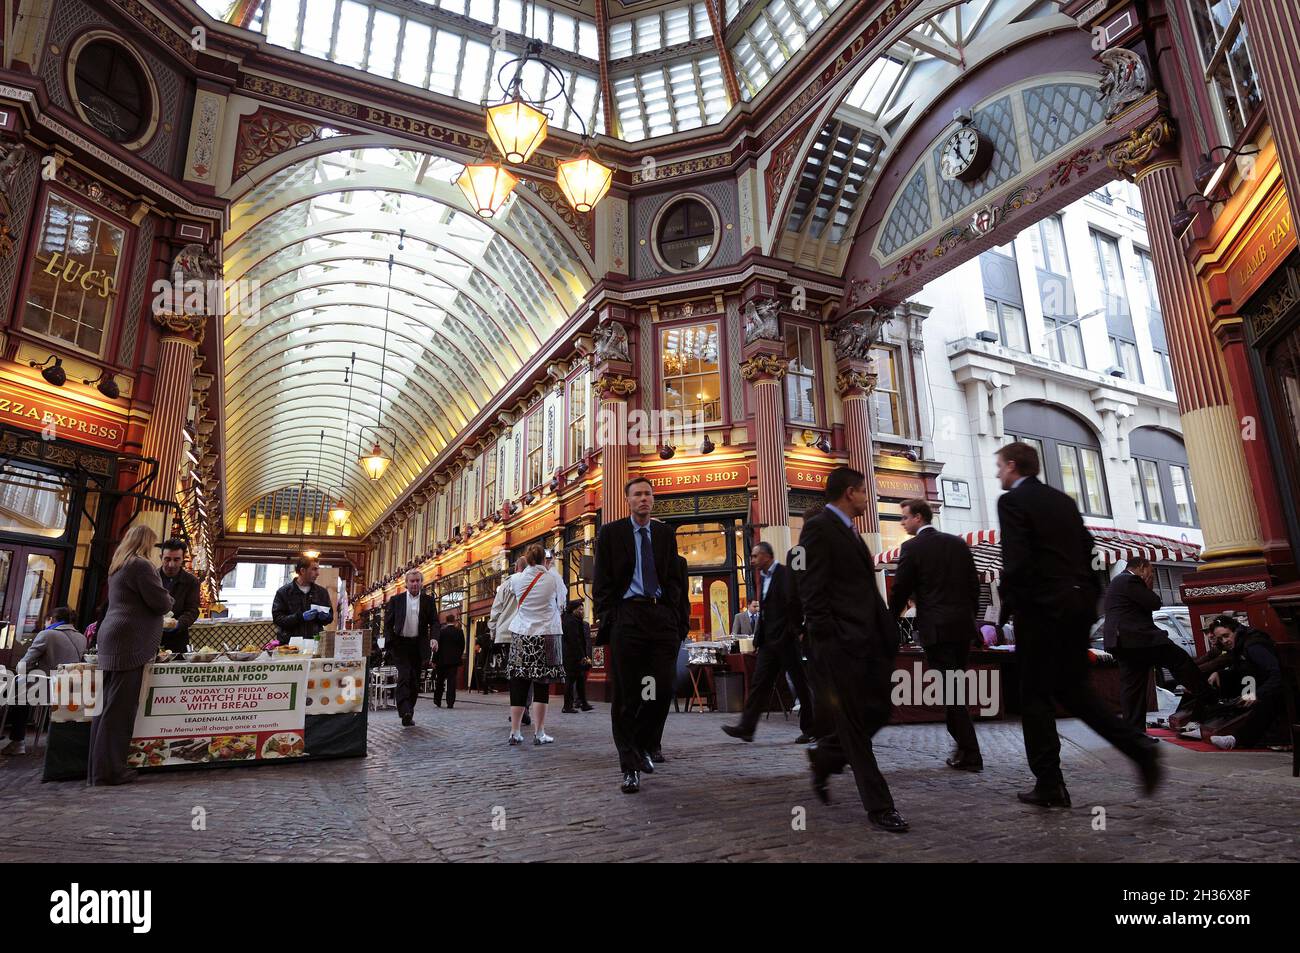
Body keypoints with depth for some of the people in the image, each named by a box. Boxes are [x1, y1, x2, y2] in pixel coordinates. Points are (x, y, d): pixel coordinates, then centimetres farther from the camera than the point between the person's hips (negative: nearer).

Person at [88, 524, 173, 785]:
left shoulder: (118, 566, 19)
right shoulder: (141, 565, -11)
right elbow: (160, 602, -13)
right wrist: (168, 601, 7)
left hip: (111, 639, 10)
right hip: (130, 642, -10)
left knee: (107, 704, 10)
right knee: (120, 707, -7)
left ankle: (99, 766, 15)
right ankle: (109, 769, -4)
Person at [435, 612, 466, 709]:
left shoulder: (442, 631, -6)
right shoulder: (460, 632, -2)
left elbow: (438, 646, -4)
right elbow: (462, 646, 2)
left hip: (442, 660, 0)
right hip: (454, 660, 0)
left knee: (440, 681, 13)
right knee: (452, 681, 0)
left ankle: (437, 701, 19)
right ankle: (450, 703, -5)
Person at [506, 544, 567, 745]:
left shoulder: (517, 579, -1)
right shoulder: (554, 578, -5)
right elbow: (561, 602, 12)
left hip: (521, 636, 2)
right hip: (547, 636, -2)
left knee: (518, 685, 5)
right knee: (541, 687, 1)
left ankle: (515, 732, 8)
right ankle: (539, 733, 4)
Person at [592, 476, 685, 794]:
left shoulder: (666, 533, 15)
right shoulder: (611, 532, 6)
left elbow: (675, 577, 15)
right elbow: (601, 581, 3)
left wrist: (673, 613, 4)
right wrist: (609, 618, -5)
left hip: (662, 616, 3)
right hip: (626, 617, -3)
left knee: (663, 690, -1)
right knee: (626, 696, 0)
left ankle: (643, 746, 23)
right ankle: (629, 767, 9)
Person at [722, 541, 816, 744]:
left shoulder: (786, 573, -10)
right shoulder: (763, 577, 17)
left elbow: (793, 602, -18)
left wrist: (795, 629, -14)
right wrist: (757, 608, 7)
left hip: (786, 638, -8)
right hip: (768, 639, 8)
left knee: (800, 683, 2)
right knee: (759, 683, 5)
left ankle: (810, 729, 12)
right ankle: (746, 727, 5)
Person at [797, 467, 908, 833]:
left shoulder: (849, 531, 19)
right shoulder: (818, 528, -10)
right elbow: (812, 592, -15)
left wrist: (886, 634, 14)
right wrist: (828, 644, -19)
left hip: (867, 640, 9)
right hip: (841, 643, -9)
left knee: (878, 712, 12)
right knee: (854, 723, 1)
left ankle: (824, 757, 31)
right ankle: (879, 806, 11)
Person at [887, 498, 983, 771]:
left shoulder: (912, 547, -7)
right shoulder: (958, 543, 10)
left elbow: (900, 590, -6)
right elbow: (974, 584, 13)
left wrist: (889, 623, 8)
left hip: (936, 628, -6)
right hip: (963, 625, 6)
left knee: (948, 690, -2)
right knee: (958, 687, 17)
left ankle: (970, 753, 0)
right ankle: (965, 743, 24)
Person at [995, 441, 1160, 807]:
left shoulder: (1012, 501, -9)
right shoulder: (1063, 500, 15)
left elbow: (1015, 560, -18)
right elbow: (1087, 549, 14)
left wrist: (1007, 604, -7)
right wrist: (1084, 593, 19)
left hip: (1042, 608, -8)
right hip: (1080, 602, 8)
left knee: (1036, 696, 3)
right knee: (1072, 688, 19)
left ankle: (1049, 786, 8)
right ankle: (1138, 748, 8)